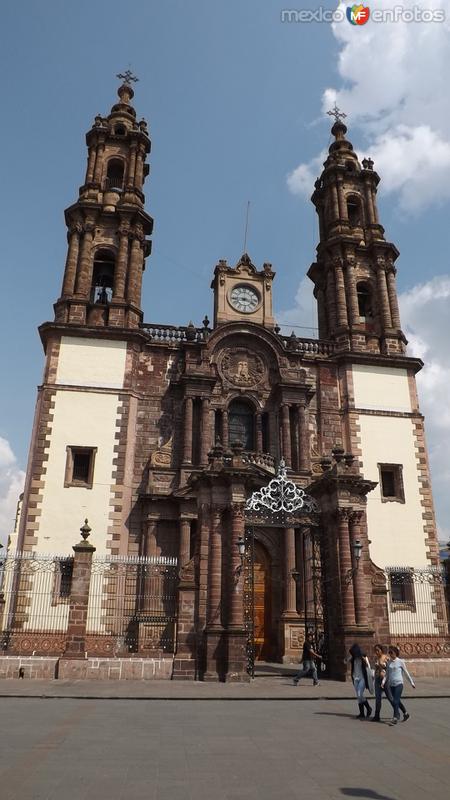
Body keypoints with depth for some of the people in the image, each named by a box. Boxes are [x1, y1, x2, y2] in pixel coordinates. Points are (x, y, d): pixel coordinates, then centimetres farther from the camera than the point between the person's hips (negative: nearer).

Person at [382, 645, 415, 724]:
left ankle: (395, 717, -4)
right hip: (391, 684, 5)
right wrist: (383, 681, -2)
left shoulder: (400, 661, -4)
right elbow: (387, 674, 11)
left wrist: (412, 682, 5)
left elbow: (406, 673, 3)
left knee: (395, 701, -10)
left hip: (399, 684, -5)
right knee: (397, 701, 14)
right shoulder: (389, 662, 8)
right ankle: (405, 713, 33)